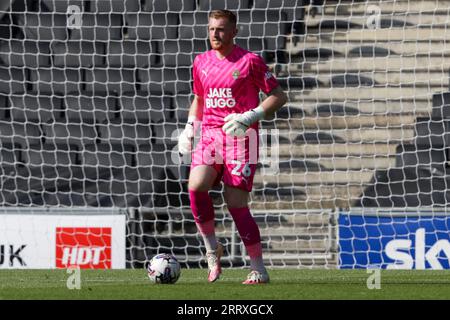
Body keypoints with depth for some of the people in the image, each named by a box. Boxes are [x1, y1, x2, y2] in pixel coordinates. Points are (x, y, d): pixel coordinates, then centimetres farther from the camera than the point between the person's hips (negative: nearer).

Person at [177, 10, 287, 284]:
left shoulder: (250, 61, -3)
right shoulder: (201, 62, 13)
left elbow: (279, 96, -2)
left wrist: (251, 117, -15)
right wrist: (189, 128, 15)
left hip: (241, 137, -4)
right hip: (209, 136, 4)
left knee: (236, 203, -9)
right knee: (196, 186, -22)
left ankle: (259, 270, 1)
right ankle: (212, 249, -2)